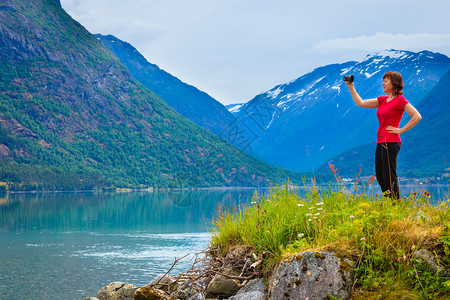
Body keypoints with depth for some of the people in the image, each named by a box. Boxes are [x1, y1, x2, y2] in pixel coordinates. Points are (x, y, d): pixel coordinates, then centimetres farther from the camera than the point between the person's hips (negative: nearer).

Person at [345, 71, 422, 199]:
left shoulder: (400, 100, -7)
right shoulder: (382, 100, 16)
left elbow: (417, 117, -14)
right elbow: (361, 103, 18)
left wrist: (400, 130, -12)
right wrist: (351, 87, 13)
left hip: (390, 142, -9)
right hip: (381, 142, 9)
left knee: (389, 177, -7)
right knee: (380, 176, 11)